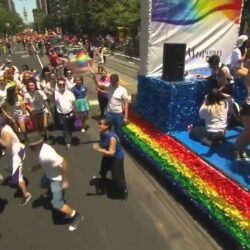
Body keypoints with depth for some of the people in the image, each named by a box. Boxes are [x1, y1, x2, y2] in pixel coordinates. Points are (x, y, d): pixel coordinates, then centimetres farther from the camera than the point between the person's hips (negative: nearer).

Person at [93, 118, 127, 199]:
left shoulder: (112, 137, -38)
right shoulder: (102, 133, -14)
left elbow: (111, 153, -36)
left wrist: (99, 149, -41)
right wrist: (98, 146, -18)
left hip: (117, 157, -8)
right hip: (107, 156, 8)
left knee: (117, 176, 0)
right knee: (103, 171, 25)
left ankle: (124, 190, 28)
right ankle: (103, 184, 56)